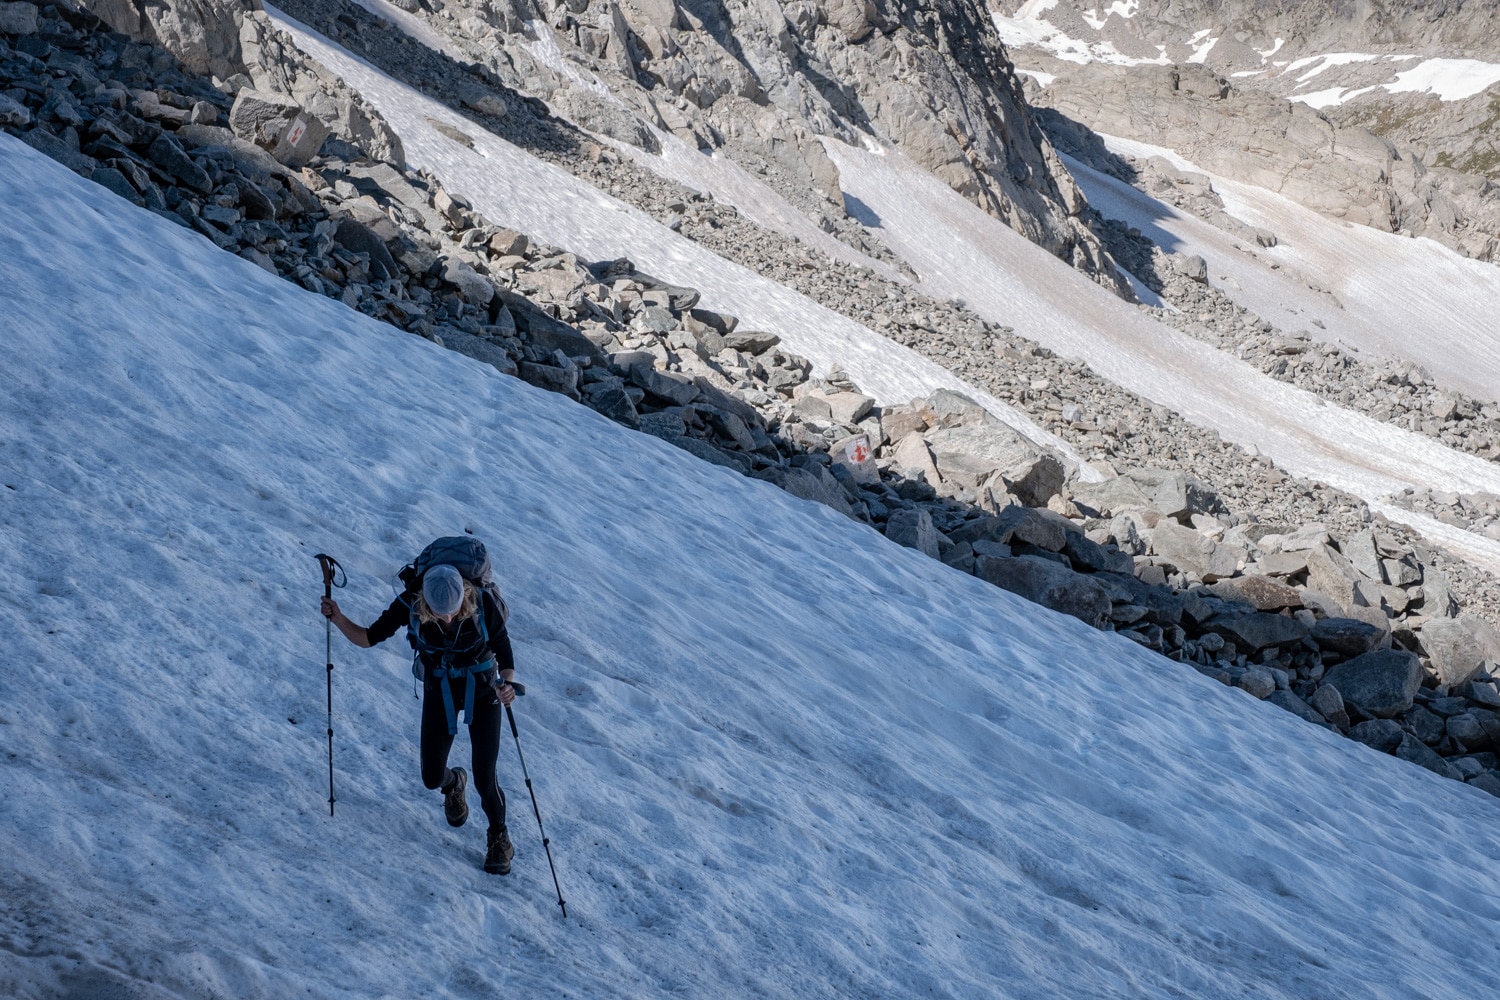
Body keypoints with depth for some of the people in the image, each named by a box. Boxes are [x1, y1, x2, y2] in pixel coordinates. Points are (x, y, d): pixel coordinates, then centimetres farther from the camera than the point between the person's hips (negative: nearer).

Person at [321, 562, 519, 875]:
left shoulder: (482, 602, -29)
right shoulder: (410, 605, -26)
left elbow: (503, 649, -17)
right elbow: (369, 638, -14)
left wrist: (507, 683, -36)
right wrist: (338, 619, -32)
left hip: (482, 690, -2)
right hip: (439, 692, 2)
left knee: (484, 778, -7)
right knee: (432, 778, 6)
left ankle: (498, 837, 24)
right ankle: (453, 784, 46)